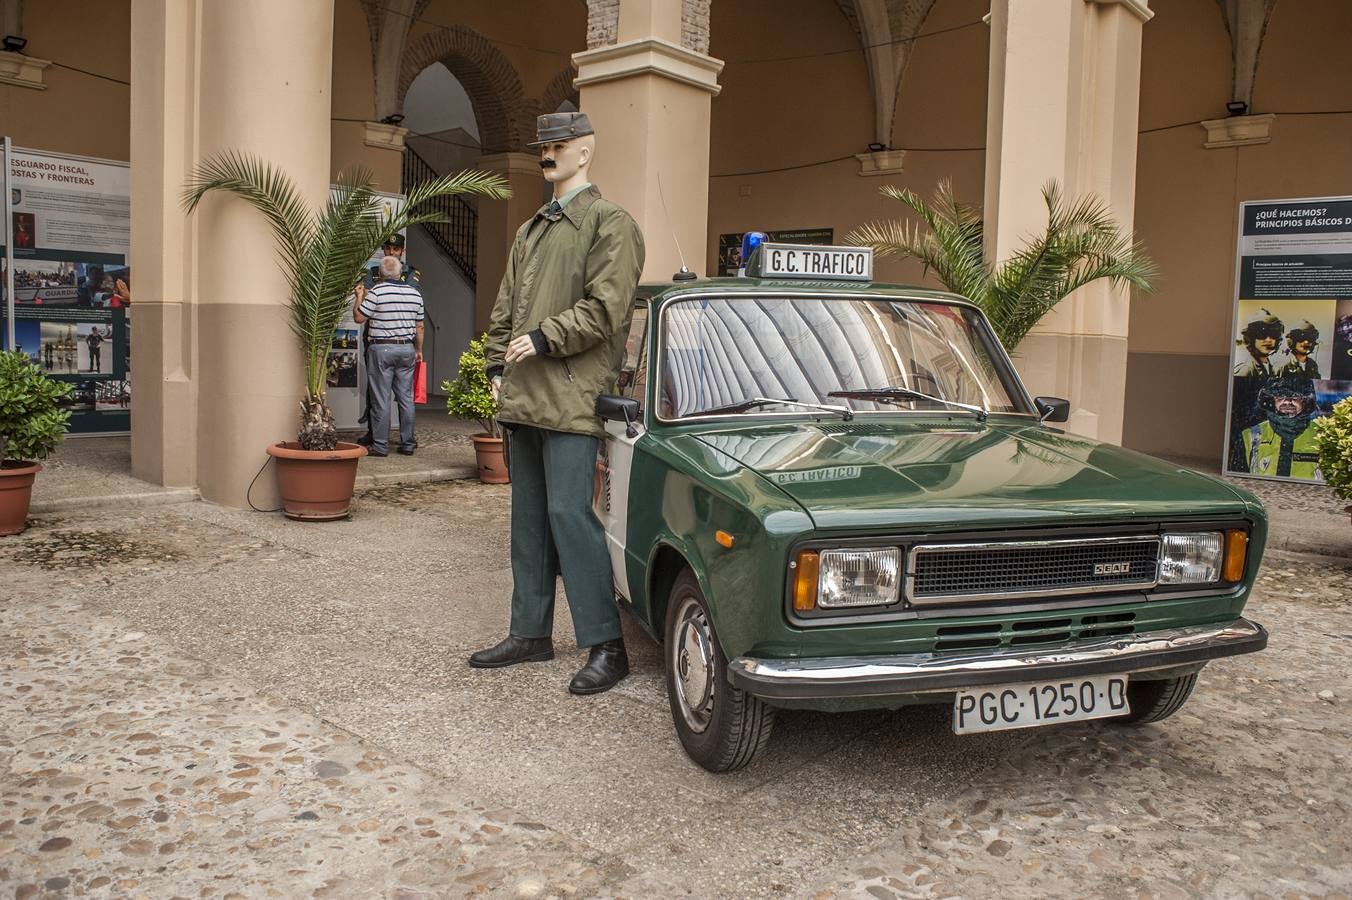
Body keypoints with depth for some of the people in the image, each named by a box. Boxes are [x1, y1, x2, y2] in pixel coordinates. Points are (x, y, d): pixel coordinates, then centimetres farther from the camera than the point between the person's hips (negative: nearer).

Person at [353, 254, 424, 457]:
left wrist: (359, 297, 11)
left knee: (381, 400, -1)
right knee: (406, 398, 9)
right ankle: (407, 444, 13)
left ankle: (380, 446, 1)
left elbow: (359, 318, -3)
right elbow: (419, 326, 11)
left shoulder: (376, 292, -9)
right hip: (407, 348, 4)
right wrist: (418, 350, 21)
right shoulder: (414, 293, 6)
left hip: (381, 349, -4)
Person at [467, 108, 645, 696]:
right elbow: (505, 308, 23)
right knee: (529, 517, 12)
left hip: (571, 396, -8)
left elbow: (606, 306, -14)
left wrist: (545, 339, -16)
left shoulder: (610, 223, -2)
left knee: (568, 514, -12)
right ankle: (530, 632, 23)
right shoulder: (531, 231, 22)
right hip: (522, 398, 8)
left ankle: (605, 645, -3)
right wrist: (498, 364, 11)